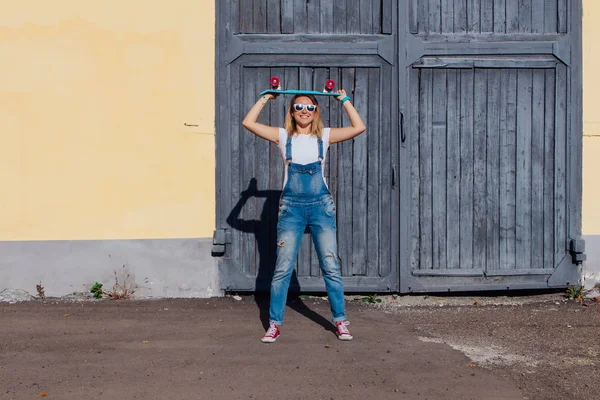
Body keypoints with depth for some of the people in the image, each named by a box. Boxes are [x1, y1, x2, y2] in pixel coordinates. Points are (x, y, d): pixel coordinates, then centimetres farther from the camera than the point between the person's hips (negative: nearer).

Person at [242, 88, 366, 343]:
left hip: (321, 205, 0)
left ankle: (340, 321, 12)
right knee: (283, 269, -1)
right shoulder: (283, 136, 6)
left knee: (331, 267, 2)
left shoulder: (324, 136, 7)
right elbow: (248, 123, 0)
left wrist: (344, 100, 4)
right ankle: (274, 324, 6)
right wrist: (266, 98, 5)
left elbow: (359, 127, -1)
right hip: (291, 206, 0)